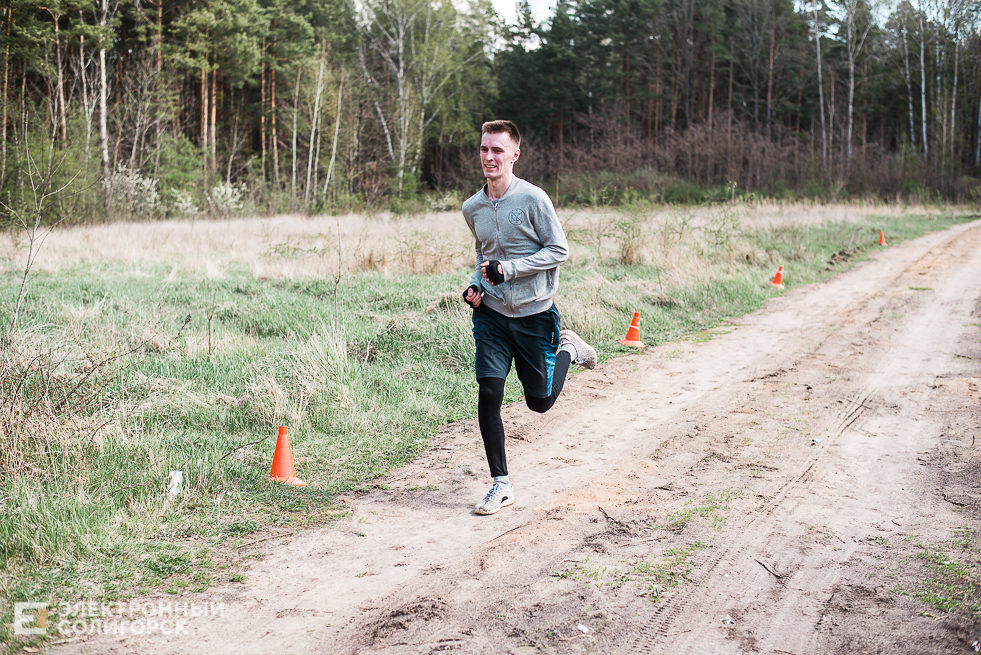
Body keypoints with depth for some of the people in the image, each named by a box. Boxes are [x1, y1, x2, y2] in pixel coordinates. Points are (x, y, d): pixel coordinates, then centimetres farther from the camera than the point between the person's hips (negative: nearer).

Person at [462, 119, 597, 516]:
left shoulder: (533, 199, -14)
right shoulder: (472, 208, 3)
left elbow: (559, 251, -12)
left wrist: (509, 269, -21)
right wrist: (476, 284, 1)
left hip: (535, 313, -3)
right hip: (491, 313, 3)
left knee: (540, 401, 8)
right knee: (488, 394, -8)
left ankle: (567, 350, 38)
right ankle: (501, 484, 5)